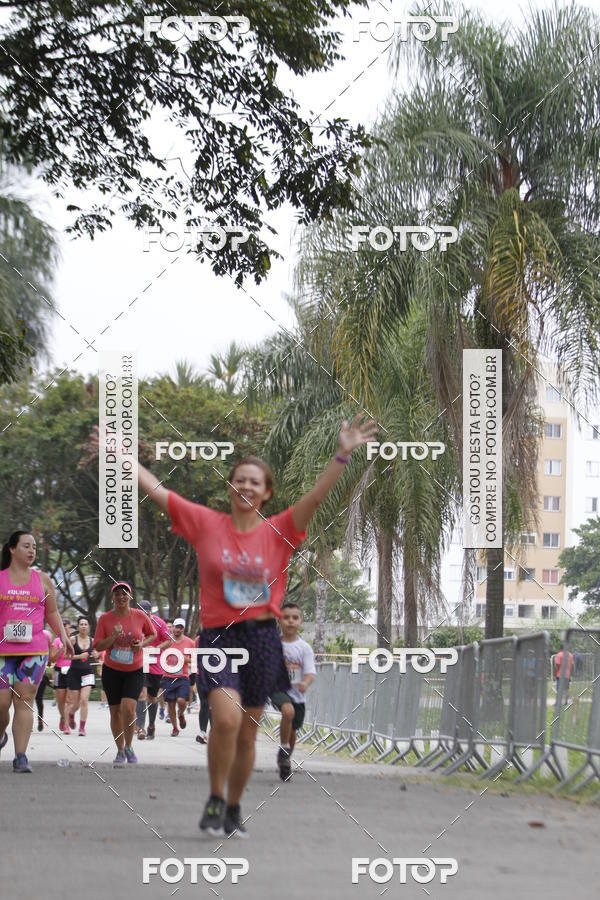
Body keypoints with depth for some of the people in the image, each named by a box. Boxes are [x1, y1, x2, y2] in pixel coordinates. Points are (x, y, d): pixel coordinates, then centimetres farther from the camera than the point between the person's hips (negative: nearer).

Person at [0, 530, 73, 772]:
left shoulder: (42, 580, 12)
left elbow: (52, 612, 19)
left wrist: (63, 635, 6)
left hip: (34, 650, 1)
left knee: (24, 702, -5)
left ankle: (20, 756, -6)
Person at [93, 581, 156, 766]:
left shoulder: (139, 616, -4)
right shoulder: (105, 618, -5)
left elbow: (152, 634, 12)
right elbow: (98, 646, -6)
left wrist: (143, 644, -8)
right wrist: (113, 636, -22)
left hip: (135, 671, -1)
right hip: (111, 671, 1)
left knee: (128, 708, -18)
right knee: (115, 711, 5)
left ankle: (129, 746, 5)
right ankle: (120, 751, 21)